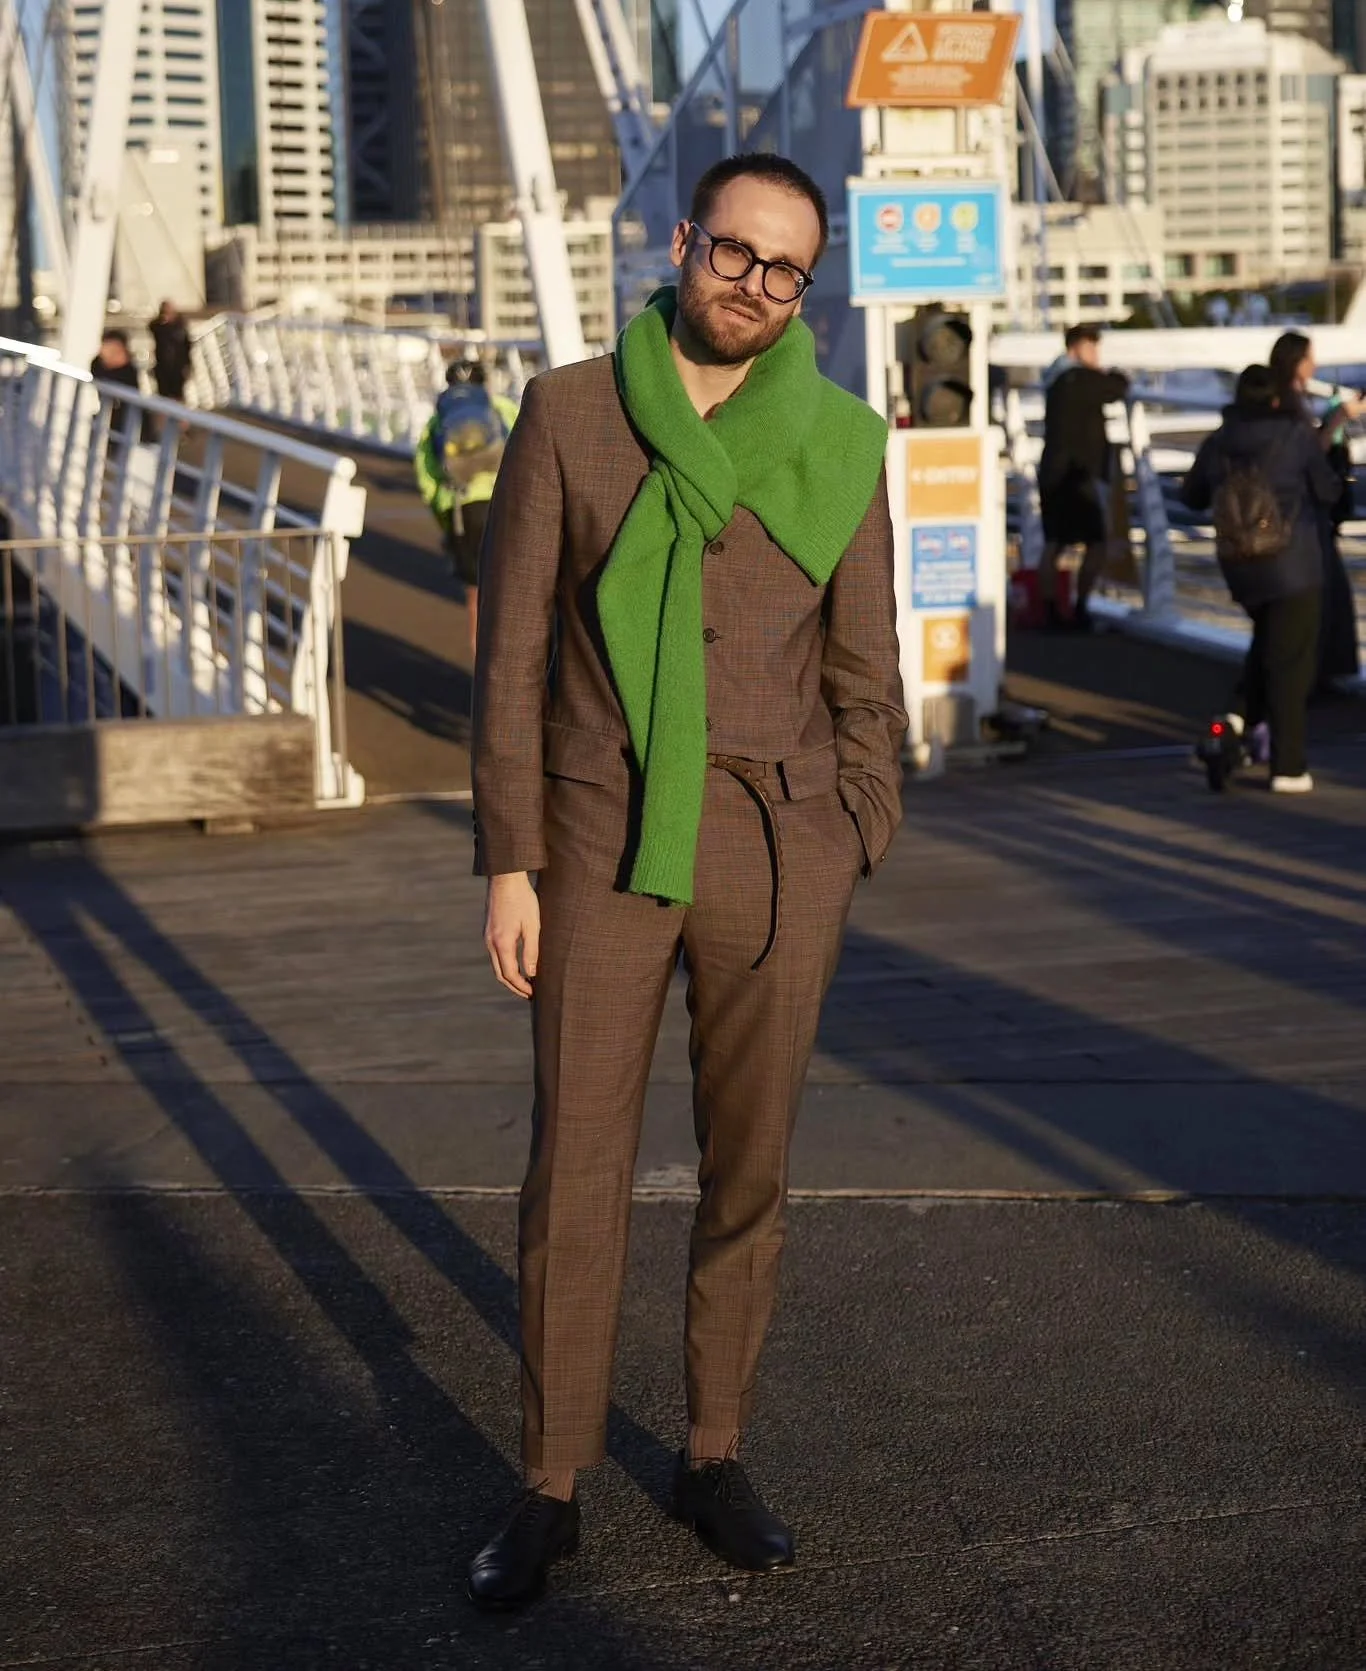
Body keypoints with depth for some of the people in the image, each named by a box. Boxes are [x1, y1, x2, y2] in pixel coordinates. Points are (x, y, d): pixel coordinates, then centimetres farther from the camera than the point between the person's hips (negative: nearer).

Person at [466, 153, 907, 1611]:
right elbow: (514, 649, -1)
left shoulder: (840, 444, 2)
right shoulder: (568, 413, -1)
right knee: (573, 1175, 1)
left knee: (748, 1172, 9)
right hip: (602, 846, -1)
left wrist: (852, 866, 3)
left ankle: (714, 1458, 26)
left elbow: (863, 674, 7)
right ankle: (549, 1491, 15)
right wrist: (507, 861, -5)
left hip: (776, 852, 1)